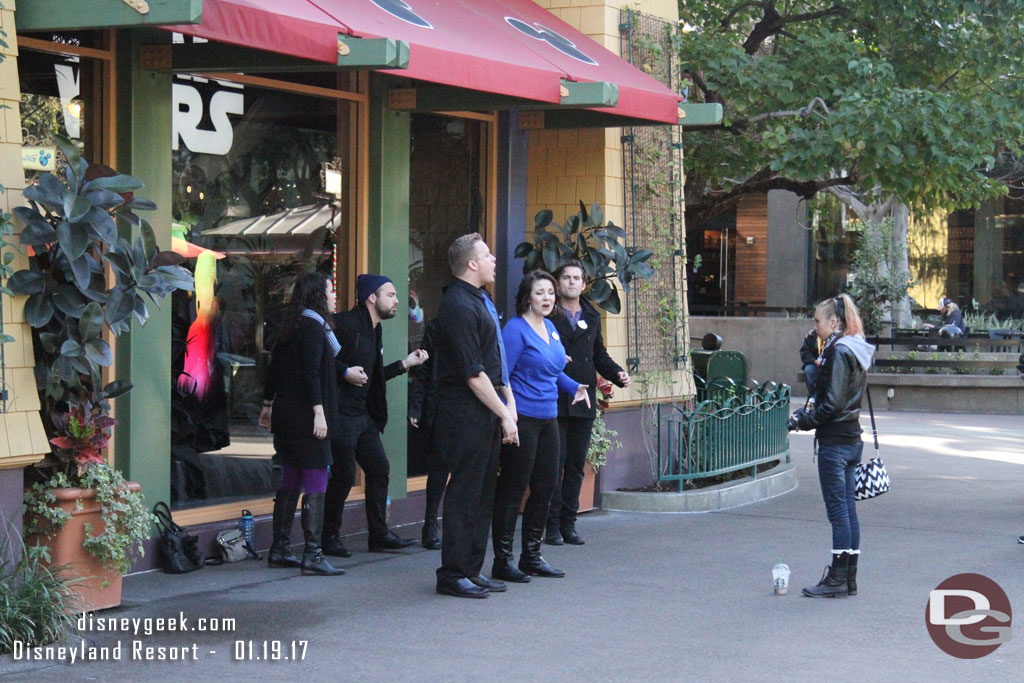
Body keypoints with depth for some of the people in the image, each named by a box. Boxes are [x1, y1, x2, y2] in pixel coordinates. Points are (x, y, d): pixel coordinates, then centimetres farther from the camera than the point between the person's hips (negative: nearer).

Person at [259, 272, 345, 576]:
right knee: (315, 485, -9)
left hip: (286, 415, 10)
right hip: (305, 418, -10)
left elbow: (275, 369, 20)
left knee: (290, 482, 13)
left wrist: (268, 405, 26)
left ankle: (279, 550, 17)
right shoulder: (313, 327, -12)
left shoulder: (291, 327, 15)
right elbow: (312, 372, -20)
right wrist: (319, 412, -23)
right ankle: (312, 554, -11)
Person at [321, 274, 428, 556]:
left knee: (380, 469, 9)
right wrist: (345, 372, -21)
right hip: (341, 413, -10)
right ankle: (330, 537, 6)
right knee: (343, 475, -6)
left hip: (364, 415, 10)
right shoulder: (346, 323, -12)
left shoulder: (373, 332, 18)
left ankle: (379, 535, 17)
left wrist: (405, 363, 20)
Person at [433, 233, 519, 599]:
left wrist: (509, 402, 9)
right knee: (464, 493, -5)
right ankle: (453, 574, 2)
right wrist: (505, 415, -14)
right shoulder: (458, 306, -16)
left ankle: (471, 570, 20)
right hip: (465, 414, -10)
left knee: (483, 493, 13)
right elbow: (473, 375, -18)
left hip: (487, 412, 10)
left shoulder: (480, 300, 16)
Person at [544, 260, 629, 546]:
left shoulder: (592, 317, 16)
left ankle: (568, 524, 14)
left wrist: (618, 374, 5)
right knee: (555, 464, -4)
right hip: (554, 402, -5)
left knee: (576, 466, 7)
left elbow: (599, 355, 21)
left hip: (584, 403, 5)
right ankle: (552, 526, 2)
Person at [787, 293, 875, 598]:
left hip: (835, 443, -9)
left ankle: (837, 579, 1)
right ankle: (849, 579, 16)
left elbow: (832, 404, -20)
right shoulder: (855, 350, 12)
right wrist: (807, 414, 14)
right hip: (852, 439, 9)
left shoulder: (838, 351, -16)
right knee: (848, 510, 11)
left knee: (838, 510, -4)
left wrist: (803, 420, -10)